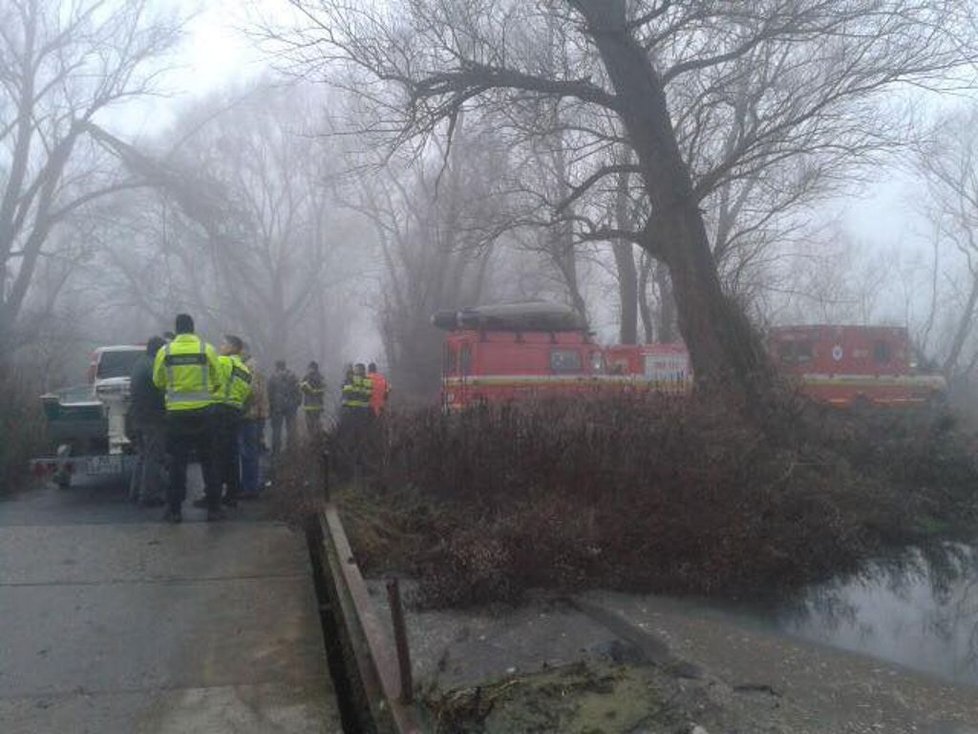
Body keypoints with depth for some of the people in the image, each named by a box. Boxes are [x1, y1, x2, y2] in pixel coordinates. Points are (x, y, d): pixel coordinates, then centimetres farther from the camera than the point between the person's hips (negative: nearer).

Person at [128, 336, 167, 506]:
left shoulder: (139, 363, 14)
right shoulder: (153, 365, -16)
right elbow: (161, 388, -21)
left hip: (137, 417, 10)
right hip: (152, 419, -10)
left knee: (143, 455, 18)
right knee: (154, 458, -3)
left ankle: (135, 492, 22)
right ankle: (149, 495, -1)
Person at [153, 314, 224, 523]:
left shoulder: (165, 351, -2)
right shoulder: (206, 349, -4)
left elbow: (158, 382, 7)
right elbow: (218, 381, 1)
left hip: (176, 412, 0)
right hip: (203, 410, 0)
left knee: (178, 462, 8)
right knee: (208, 461, 9)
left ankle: (175, 509, 10)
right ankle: (213, 508, 10)